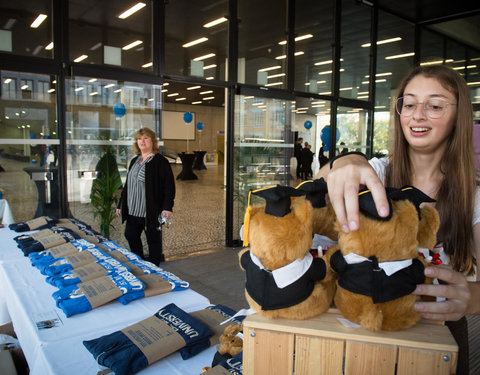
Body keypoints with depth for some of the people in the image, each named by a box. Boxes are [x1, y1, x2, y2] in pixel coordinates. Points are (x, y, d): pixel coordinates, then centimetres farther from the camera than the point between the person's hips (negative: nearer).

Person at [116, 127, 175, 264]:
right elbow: (127, 185, 20)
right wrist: (121, 205, 18)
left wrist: (167, 207, -23)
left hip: (151, 211, -7)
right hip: (133, 211, 8)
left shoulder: (160, 161, -9)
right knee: (131, 236, 15)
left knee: (153, 240, 5)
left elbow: (169, 186, -15)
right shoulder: (134, 161, 14)